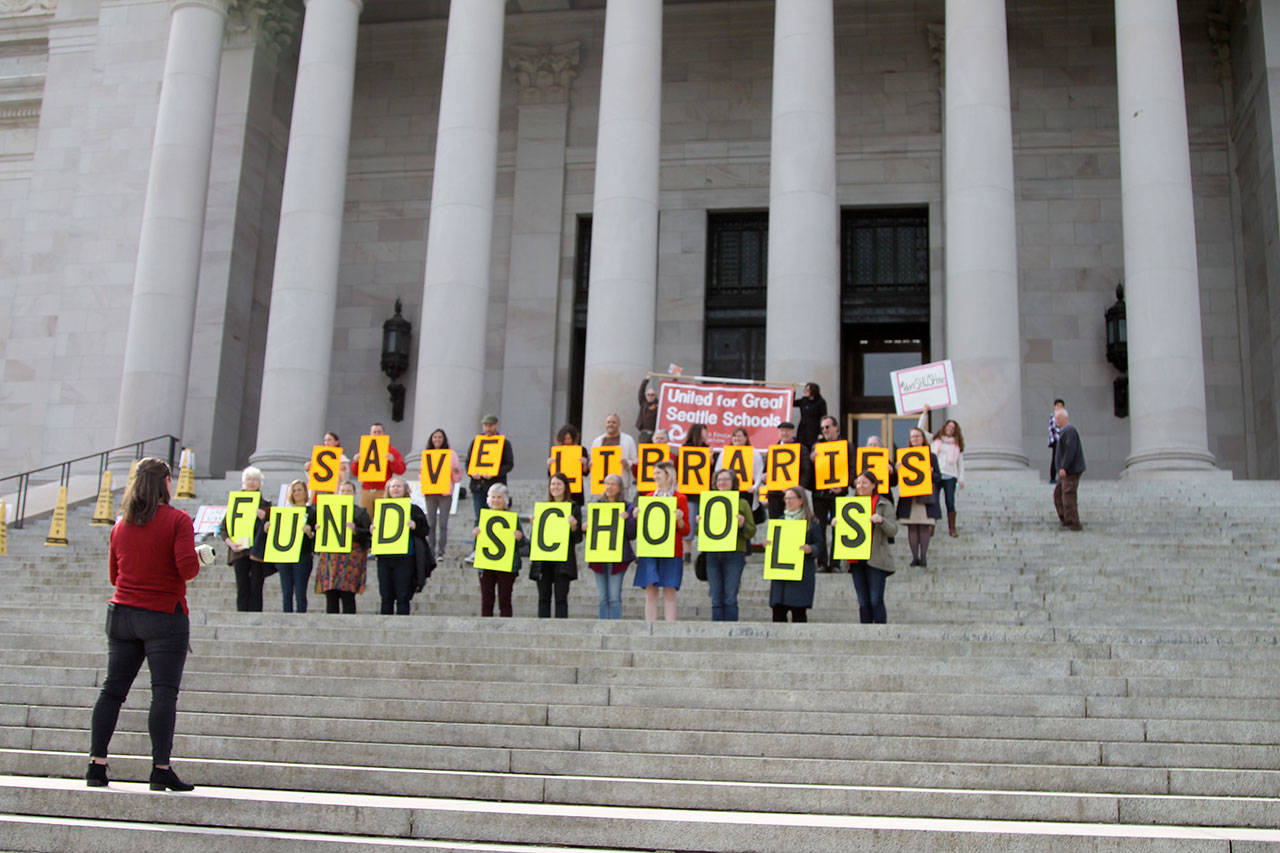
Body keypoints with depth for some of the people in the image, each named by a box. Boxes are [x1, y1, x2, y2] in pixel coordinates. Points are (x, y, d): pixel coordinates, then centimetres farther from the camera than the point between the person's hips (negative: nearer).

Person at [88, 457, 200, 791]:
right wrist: (199, 561, 4)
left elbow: (114, 575, 16)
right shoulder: (177, 520, -8)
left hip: (122, 613, 5)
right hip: (165, 616, -5)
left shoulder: (121, 525, 9)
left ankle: (96, 765, 11)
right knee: (164, 692, -4)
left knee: (112, 689, 9)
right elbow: (188, 568, -17)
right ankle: (161, 769, -5)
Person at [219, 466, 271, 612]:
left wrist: (264, 519, -12)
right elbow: (223, 528, 8)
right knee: (242, 589, -1)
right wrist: (231, 543, -8)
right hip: (240, 551, 0)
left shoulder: (265, 505, 9)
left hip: (258, 551, 0)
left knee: (256, 589, -2)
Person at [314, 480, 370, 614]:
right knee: (330, 596, 1)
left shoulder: (360, 512, 8)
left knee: (347, 595, -10)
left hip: (351, 556, -4)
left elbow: (368, 535, -1)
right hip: (329, 556, 4)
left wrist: (355, 530, -17)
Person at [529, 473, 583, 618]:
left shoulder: (574, 508, 4)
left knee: (561, 598, -7)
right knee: (543, 597, 3)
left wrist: (573, 527, -17)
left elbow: (578, 538, 2)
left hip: (563, 561, -3)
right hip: (543, 560, 3)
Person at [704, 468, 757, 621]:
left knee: (730, 599, -7)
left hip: (734, 554, -3)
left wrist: (742, 525, -14)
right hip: (713, 554, 3)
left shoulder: (742, 503, 8)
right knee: (716, 600, 2)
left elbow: (752, 531, 5)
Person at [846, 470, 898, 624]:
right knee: (863, 602, 5)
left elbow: (893, 530, -5)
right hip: (856, 559, 5)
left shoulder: (884, 504, 2)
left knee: (876, 601, -10)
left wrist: (881, 520, -23)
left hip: (876, 559, -5)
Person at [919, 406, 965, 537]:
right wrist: (925, 413, 7)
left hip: (950, 476, 0)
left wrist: (961, 478, 7)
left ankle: (952, 529, -1)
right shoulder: (934, 440, 16)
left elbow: (960, 462, 15)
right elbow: (920, 429, 11)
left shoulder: (957, 444, 17)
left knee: (950, 502, -4)